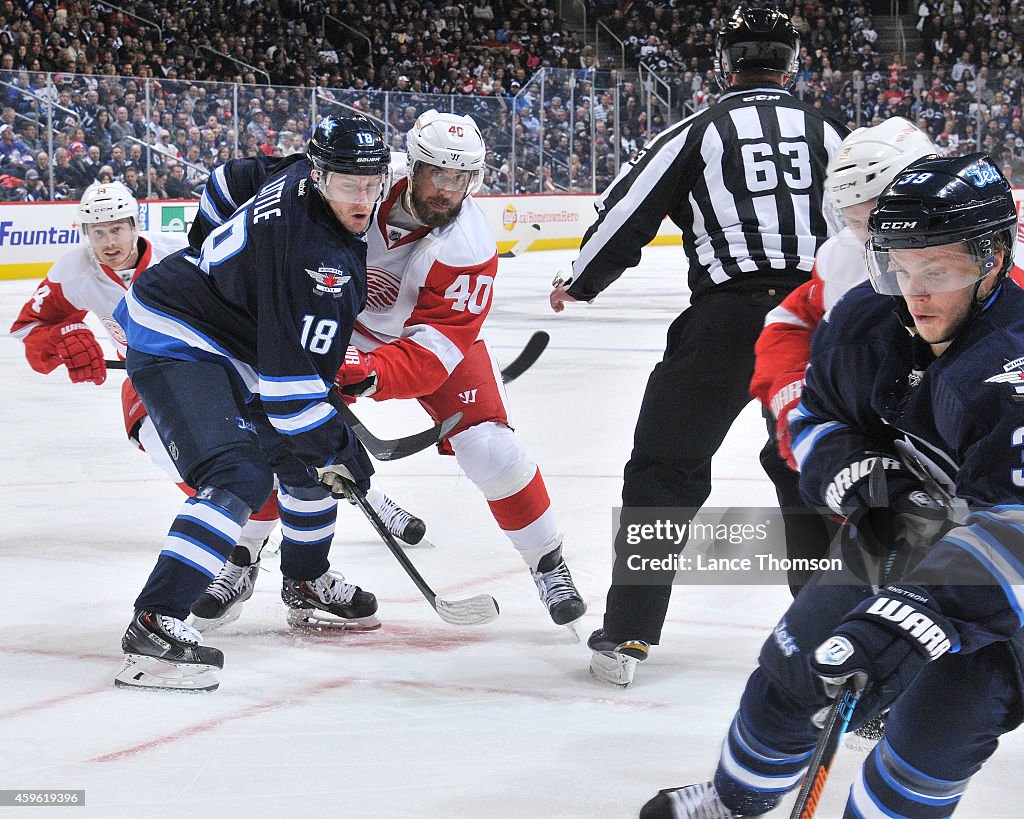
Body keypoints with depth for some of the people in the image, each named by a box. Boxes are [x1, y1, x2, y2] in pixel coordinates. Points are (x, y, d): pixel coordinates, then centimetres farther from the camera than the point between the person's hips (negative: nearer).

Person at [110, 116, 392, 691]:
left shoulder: (305, 183, -3)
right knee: (242, 477, -28)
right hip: (175, 345, -11)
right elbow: (291, 365, -29)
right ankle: (155, 625, -33)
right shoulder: (306, 242, -31)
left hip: (234, 347, 11)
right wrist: (334, 441, -19)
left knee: (307, 458, 21)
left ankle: (307, 583, 44)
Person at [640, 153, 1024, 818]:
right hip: (907, 533, 7)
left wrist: (915, 615, -57)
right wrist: (847, 465, -17)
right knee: (797, 661, 12)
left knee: (941, 724, -21)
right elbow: (815, 414, 6)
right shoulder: (868, 321, -13)